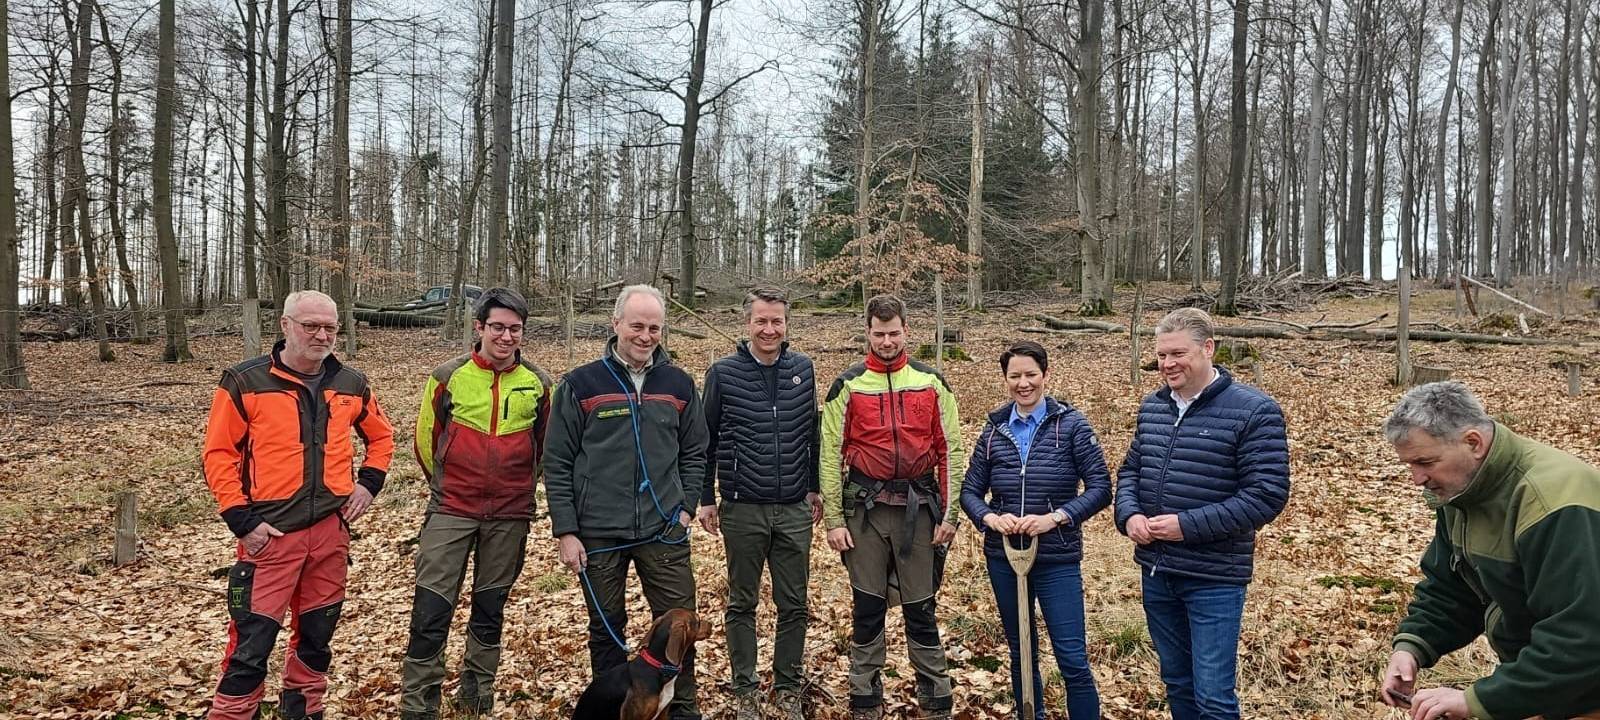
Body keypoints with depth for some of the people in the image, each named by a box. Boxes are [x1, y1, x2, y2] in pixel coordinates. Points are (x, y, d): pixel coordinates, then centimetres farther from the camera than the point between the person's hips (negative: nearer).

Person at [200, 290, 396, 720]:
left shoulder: (351, 384, 7)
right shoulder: (245, 382, -5)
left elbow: (381, 437, 21)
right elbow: (218, 455, -4)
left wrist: (369, 482, 6)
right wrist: (242, 519, -10)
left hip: (331, 530, 4)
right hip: (270, 533, -4)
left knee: (317, 634, 15)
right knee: (252, 643, -3)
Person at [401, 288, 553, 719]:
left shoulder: (538, 384, -1)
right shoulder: (449, 377, -5)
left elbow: (545, 446, 13)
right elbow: (426, 440, 7)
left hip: (510, 518, 2)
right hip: (450, 512, -1)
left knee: (490, 609, 14)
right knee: (431, 611, -4)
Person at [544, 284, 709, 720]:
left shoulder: (679, 384, 4)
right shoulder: (581, 384, -4)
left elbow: (695, 452, 13)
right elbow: (557, 463, -2)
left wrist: (685, 506, 1)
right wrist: (565, 531, -6)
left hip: (665, 532, 2)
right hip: (598, 534, -1)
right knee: (607, 628, 12)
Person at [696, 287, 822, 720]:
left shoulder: (802, 369, 3)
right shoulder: (723, 373, -4)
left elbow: (812, 432, 11)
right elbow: (706, 440, 2)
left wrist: (815, 487, 12)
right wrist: (706, 498, 2)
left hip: (794, 510, 2)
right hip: (742, 509, -2)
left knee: (794, 605, 8)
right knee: (742, 605, 9)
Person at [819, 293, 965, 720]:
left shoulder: (931, 383, 3)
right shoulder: (848, 386, 1)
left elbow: (950, 451, 4)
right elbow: (831, 455, 0)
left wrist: (949, 514, -1)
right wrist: (834, 520, -3)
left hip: (918, 507, 0)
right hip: (866, 507, 0)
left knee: (921, 609, 7)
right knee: (867, 608, 8)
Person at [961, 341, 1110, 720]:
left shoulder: (1070, 424, -5)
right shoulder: (994, 430, 4)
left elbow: (1100, 487, -8)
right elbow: (970, 491, 6)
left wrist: (1055, 517, -20)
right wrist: (990, 517, -14)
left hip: (1057, 558, -3)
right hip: (1003, 557, 3)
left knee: (1073, 659, -3)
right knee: (1021, 655, 16)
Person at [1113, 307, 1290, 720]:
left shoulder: (1253, 411, -12)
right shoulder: (1152, 406, 8)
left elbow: (1267, 495, -17)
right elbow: (1130, 469, 16)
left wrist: (1188, 525, -21)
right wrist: (1129, 515, -6)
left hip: (1214, 580, -6)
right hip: (1156, 572, 6)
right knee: (1176, 682, 19)